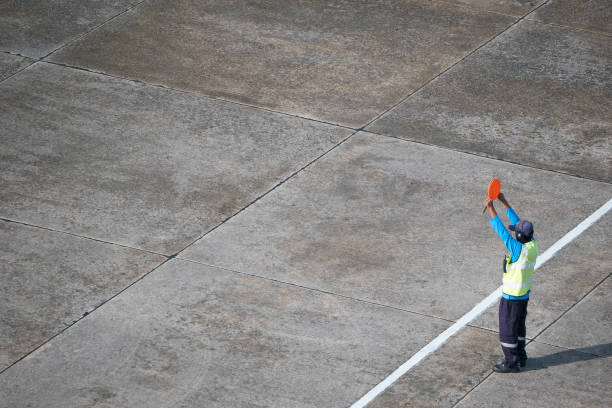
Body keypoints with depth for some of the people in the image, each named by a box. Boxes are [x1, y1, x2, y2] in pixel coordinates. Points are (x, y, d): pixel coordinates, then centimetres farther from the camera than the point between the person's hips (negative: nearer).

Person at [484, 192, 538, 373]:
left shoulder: (520, 250, -32)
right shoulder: (533, 244, -8)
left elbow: (501, 231, -32)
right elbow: (516, 221, -1)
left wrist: (491, 208, -28)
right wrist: (504, 202, 0)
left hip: (512, 297, -9)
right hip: (525, 294, 9)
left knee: (507, 330, 6)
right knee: (519, 326, 23)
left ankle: (511, 362, 16)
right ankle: (520, 356, 35)